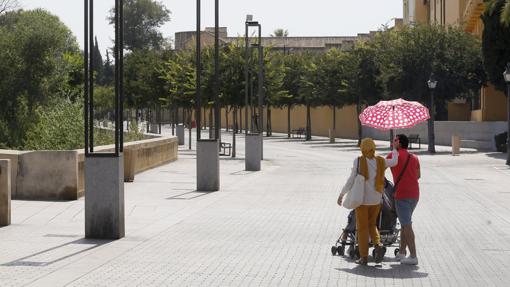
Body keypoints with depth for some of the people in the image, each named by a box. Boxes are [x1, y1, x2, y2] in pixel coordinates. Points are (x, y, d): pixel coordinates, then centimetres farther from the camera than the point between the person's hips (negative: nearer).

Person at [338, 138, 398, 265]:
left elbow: (352, 179, -13)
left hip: (362, 199, -3)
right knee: (372, 224, 21)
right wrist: (395, 148, 27)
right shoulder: (381, 161, -3)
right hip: (376, 199, 3)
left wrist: (342, 194, -5)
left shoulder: (359, 161, -12)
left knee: (362, 227, 6)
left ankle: (364, 257, 5)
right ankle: (378, 245, -4)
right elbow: (394, 162, 14)